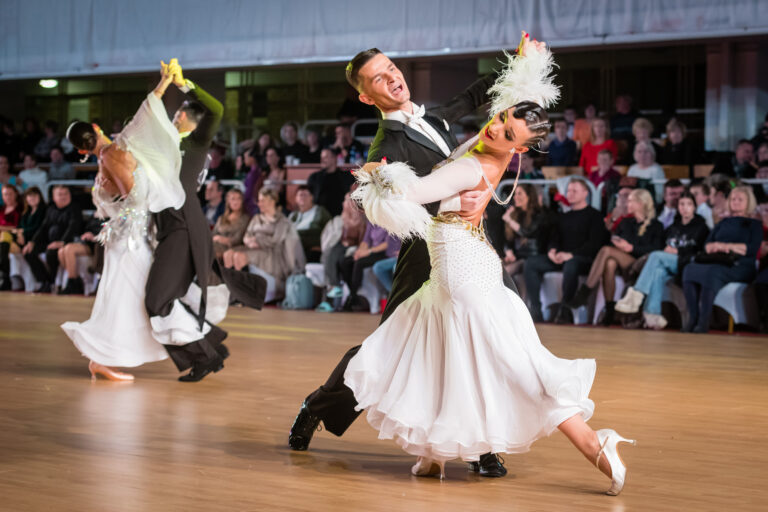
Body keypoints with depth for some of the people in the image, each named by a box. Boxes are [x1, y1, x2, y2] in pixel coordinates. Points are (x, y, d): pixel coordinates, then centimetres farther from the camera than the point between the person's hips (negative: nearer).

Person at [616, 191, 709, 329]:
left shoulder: (701, 227, 13)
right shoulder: (672, 228, 29)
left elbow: (700, 251, 0)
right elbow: (664, 246, 23)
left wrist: (677, 251, -6)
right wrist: (666, 250, -2)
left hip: (688, 263, -4)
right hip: (669, 267, 4)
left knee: (656, 256, -30)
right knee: (659, 272, -34)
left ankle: (636, 294, -42)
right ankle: (653, 315, -46)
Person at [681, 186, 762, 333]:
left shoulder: (754, 224, 17)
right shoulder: (723, 223, 31)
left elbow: (752, 249, -1)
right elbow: (707, 245, 18)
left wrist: (726, 246, -6)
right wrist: (717, 246, -5)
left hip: (740, 267, -4)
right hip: (714, 262, 5)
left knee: (711, 272, -38)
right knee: (689, 269, -29)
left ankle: (703, 321, -39)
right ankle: (692, 318, -34)